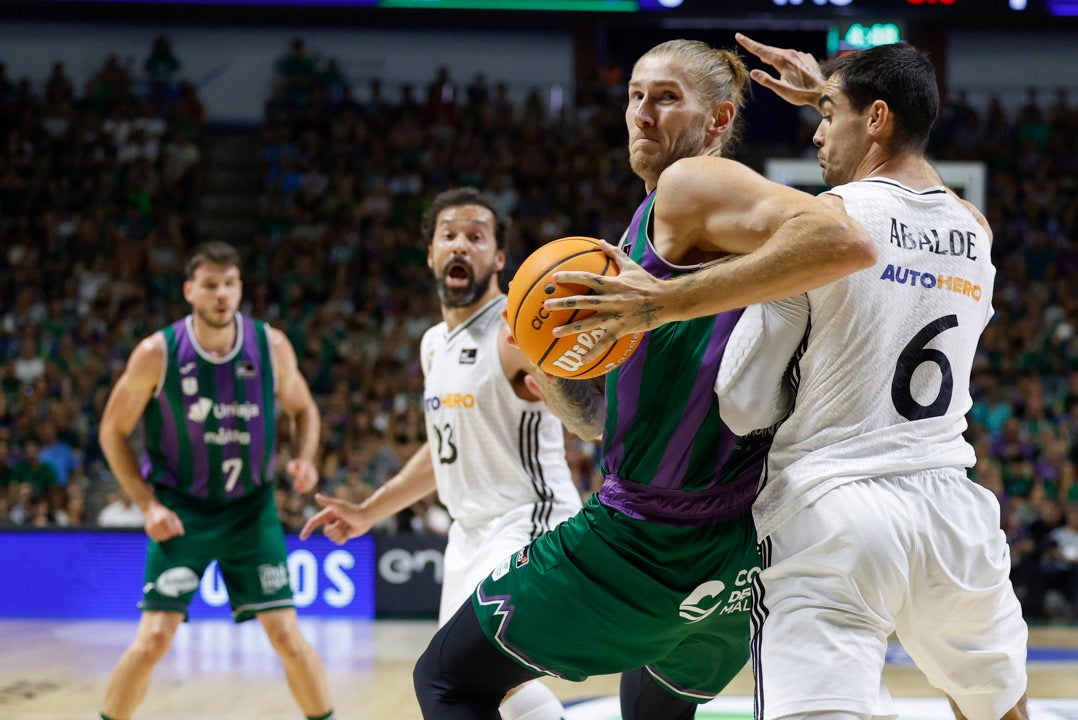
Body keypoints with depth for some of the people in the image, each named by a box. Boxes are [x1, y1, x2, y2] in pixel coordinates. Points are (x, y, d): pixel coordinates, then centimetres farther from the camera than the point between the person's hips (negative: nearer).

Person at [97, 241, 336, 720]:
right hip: (181, 512, -2)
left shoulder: (271, 347, -8)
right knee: (154, 639, -10)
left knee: (286, 635, -2)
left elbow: (303, 410, 10)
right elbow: (113, 432, -2)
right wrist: (148, 504, -11)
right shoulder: (157, 354, -14)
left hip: (251, 509, 2)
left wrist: (305, 458, -10)